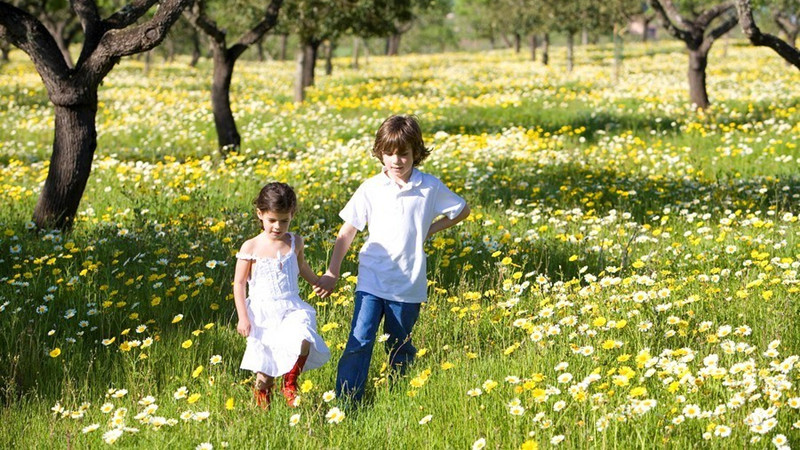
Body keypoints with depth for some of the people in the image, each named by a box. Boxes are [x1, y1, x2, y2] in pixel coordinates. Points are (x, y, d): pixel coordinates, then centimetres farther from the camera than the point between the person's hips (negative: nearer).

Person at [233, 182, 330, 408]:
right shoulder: (251, 248, -6)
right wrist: (243, 317, -7)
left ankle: (290, 384, -1)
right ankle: (262, 405, 27)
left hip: (291, 309, 2)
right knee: (265, 371, 0)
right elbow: (239, 283, 0)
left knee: (302, 344, -28)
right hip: (263, 314, -2)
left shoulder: (295, 242, 4)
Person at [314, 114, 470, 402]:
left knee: (400, 347, 12)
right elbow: (348, 231, 2)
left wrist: (430, 229, 3)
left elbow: (462, 210, 15)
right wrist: (332, 273, -2)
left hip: (408, 285, 1)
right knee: (359, 341, -13)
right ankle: (344, 401, -13)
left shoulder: (430, 187, -1)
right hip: (371, 281, -1)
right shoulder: (371, 189, -2)